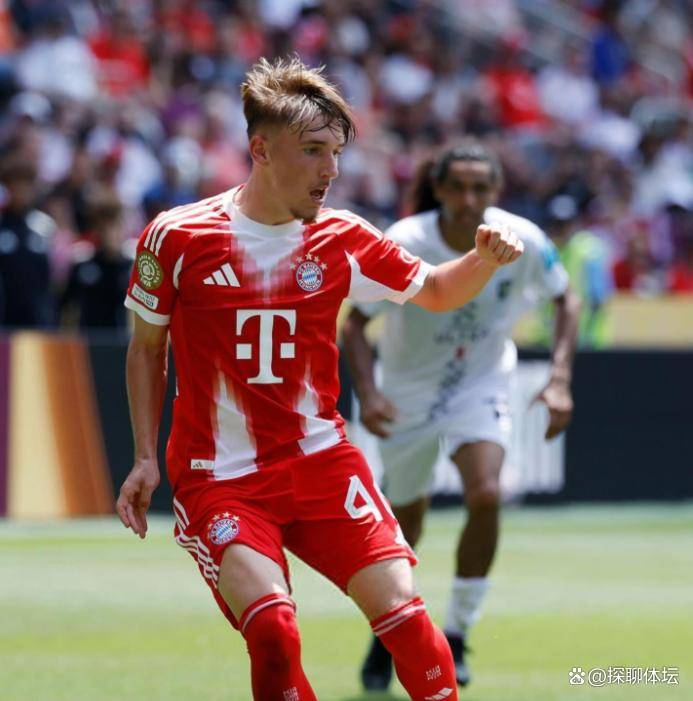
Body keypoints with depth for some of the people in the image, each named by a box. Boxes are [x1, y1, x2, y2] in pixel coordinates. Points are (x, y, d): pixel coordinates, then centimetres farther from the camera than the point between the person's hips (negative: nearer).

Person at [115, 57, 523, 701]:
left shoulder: (342, 241, 1)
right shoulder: (177, 237, -6)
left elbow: (435, 291, 16)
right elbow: (146, 346, 8)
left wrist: (485, 258, -6)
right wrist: (145, 456, 2)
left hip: (321, 461, 3)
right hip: (218, 477, -3)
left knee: (402, 609, -12)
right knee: (272, 627, -23)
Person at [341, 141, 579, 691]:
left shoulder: (522, 240, -18)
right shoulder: (402, 246, -23)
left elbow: (566, 301, -1)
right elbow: (356, 323, -15)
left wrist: (560, 380, -12)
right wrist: (368, 393, -30)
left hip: (481, 386, 0)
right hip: (410, 391, 0)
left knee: (486, 495, -24)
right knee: (406, 524, 9)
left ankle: (457, 636, -9)